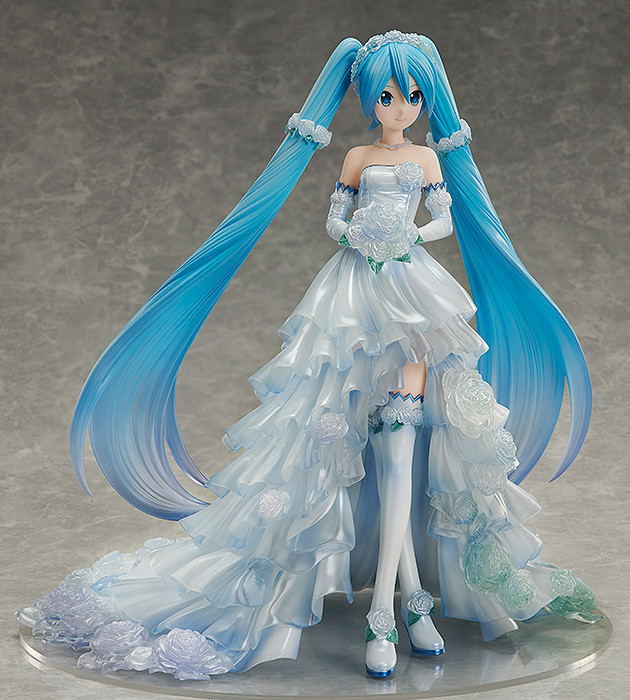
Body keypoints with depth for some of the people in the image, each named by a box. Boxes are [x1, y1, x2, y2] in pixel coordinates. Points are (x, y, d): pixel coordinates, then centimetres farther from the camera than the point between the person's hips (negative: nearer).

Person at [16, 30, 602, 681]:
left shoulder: (429, 157, 11)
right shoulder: (357, 157, 11)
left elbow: (446, 220, 12)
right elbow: (333, 219, 12)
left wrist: (409, 235, -7)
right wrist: (359, 237, -9)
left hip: (412, 291, 0)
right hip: (356, 291, 0)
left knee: (400, 443, -15)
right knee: (384, 451, -8)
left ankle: (383, 613, -16)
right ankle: (414, 597, -1)